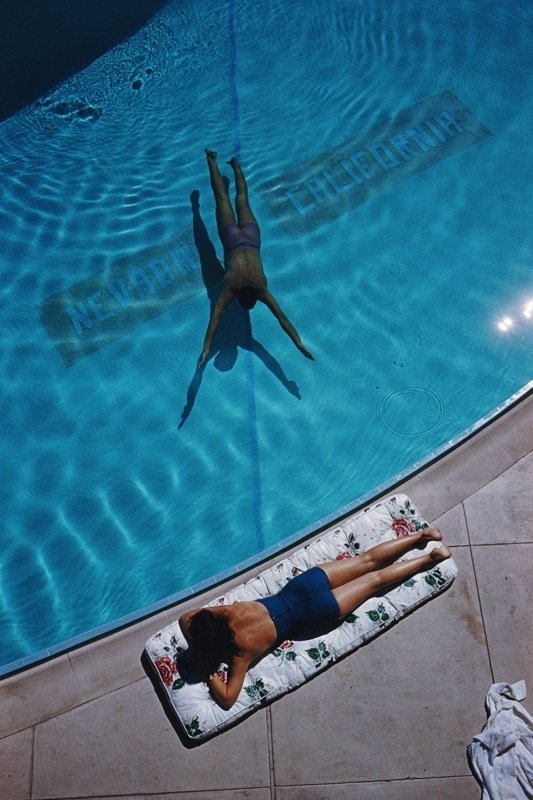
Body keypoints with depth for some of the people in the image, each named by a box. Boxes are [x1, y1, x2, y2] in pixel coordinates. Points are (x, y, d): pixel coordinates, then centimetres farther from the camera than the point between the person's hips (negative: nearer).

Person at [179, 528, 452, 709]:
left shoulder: (242, 650, -18)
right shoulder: (229, 612, -6)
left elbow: (228, 699, -17)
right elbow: (185, 617, 10)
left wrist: (210, 675, -9)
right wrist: (198, 646, -1)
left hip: (312, 610, -5)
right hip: (302, 583, 5)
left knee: (375, 580, 9)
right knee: (368, 561, 14)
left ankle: (430, 557, 19)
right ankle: (421, 535, 22)